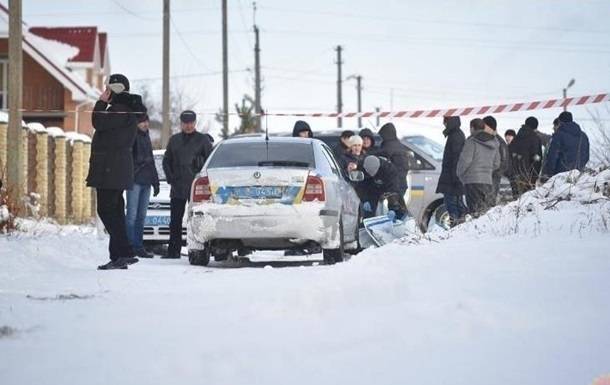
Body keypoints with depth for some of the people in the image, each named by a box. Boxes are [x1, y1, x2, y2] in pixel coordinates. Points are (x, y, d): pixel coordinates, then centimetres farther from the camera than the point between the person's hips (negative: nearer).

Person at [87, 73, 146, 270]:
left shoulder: (122, 110, -14)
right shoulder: (122, 109, 19)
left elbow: (99, 123, -20)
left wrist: (101, 103, -11)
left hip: (110, 169, -11)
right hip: (117, 168, 11)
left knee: (107, 210, -11)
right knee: (114, 211, 12)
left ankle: (124, 253, -14)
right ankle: (118, 256, 14)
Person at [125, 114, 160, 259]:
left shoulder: (146, 137, 19)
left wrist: (155, 182, 23)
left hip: (146, 182, 8)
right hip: (134, 180, -8)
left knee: (141, 215, 7)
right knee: (132, 215, -9)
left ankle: (138, 247, 10)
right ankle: (131, 246, -10)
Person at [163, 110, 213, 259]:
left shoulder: (203, 140, 2)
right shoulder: (174, 140, 13)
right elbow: (166, 160, 18)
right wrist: (171, 178, 6)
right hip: (177, 189, 4)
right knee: (175, 220, 4)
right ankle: (173, 251, 8)